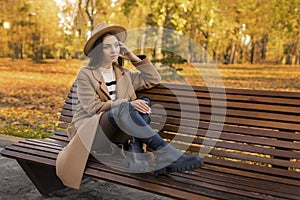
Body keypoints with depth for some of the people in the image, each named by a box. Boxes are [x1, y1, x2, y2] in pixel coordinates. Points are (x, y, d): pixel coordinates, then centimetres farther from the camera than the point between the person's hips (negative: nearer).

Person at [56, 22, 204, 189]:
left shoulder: (123, 74, 18)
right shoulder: (85, 74, 0)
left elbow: (154, 79, 14)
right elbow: (93, 107, -12)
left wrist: (134, 57, 9)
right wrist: (127, 104, -23)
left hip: (117, 133, 6)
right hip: (90, 129, -5)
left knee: (145, 102, -19)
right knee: (123, 108, -35)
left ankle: (134, 153, -35)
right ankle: (166, 154, -41)